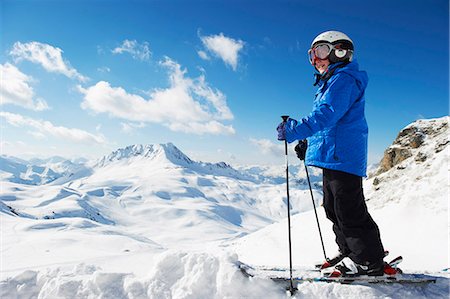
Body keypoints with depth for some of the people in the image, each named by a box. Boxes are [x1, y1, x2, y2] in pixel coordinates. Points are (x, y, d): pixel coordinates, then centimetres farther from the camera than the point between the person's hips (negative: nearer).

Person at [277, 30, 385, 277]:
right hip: (332, 156, 11)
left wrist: (294, 131, -30)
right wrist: (307, 142, 20)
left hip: (343, 155, -11)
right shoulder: (331, 83, 23)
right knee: (333, 208, 16)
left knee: (349, 210, -6)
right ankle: (349, 252, 28)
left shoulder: (344, 79, -10)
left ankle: (369, 261, 7)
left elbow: (326, 115, -25)